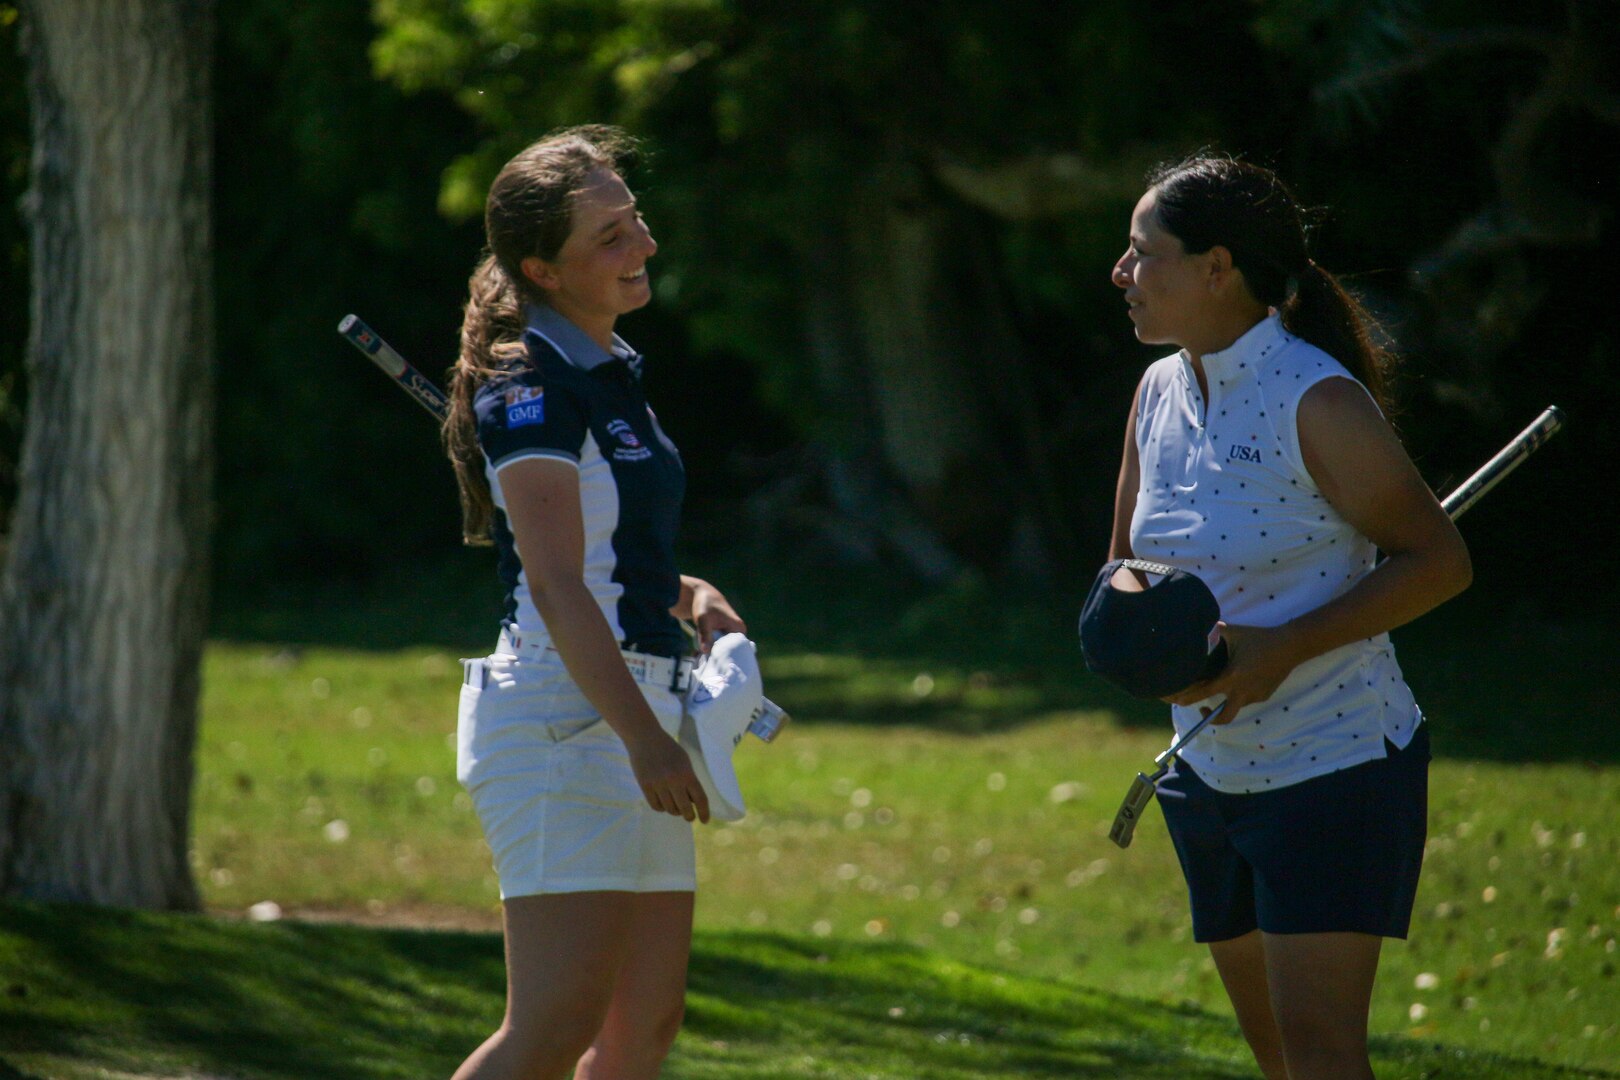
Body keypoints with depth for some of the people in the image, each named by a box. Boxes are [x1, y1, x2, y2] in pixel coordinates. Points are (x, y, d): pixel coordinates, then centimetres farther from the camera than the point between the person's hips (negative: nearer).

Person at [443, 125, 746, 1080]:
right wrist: (644, 737, -27)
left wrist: (689, 596, 9)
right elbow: (555, 584, -20)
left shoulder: (614, 373, 16)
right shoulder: (532, 384, -12)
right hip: (563, 718, -10)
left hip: (634, 721, 10)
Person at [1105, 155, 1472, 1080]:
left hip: (1337, 767, -8)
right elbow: (1127, 568, 17)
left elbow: (1440, 561, -14)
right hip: (1211, 774, 8)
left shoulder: (1318, 402, -16)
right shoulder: (1159, 393, 6)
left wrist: (1286, 647, -24)